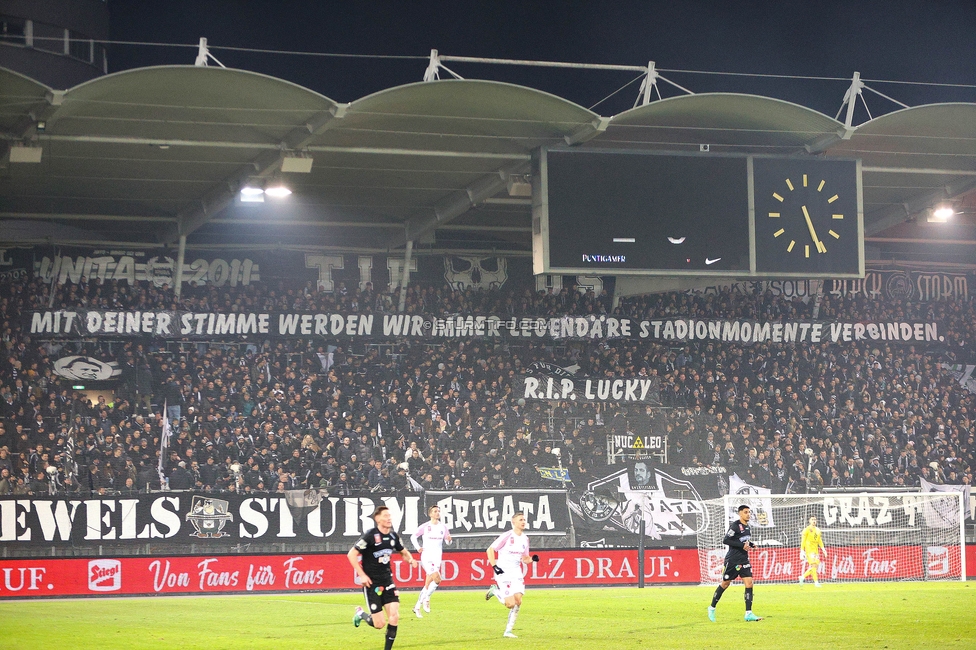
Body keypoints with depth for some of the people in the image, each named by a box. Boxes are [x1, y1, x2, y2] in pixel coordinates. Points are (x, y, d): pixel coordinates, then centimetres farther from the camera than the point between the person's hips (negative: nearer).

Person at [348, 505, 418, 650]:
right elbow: (351, 554, -13)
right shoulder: (370, 536, -15)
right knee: (379, 624, -5)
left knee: (394, 616, -9)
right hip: (372, 583, -5)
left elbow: (404, 552, 20)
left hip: (387, 581, 5)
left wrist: (410, 559, -3)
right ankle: (361, 614, 27)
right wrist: (362, 575, -17)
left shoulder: (393, 536, 4)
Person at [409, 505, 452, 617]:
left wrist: (448, 539, -10)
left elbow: (447, 540, 13)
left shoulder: (443, 526, 6)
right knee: (437, 579, -23)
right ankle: (426, 599, -6)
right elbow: (413, 536, 8)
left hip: (437, 558, 4)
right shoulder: (425, 527, -3)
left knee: (428, 583, 5)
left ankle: (417, 607, 17)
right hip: (426, 557, -4)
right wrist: (418, 547, -5)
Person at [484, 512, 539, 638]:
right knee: (511, 604, -13)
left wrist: (532, 559, -5)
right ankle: (495, 591, 16)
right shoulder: (507, 536, -12)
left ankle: (508, 631, 5)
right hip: (503, 572, -6)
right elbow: (490, 550, -8)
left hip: (516, 572, 6)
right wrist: (494, 566, -17)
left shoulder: (525, 538, 8)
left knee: (518, 601, -7)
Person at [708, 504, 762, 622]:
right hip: (732, 560, -7)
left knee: (749, 583, -6)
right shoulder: (735, 526, -12)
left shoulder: (747, 527, 12)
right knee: (725, 584, 4)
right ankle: (712, 608, 21)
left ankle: (748, 613, -8)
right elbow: (726, 540, -18)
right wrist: (742, 545, -23)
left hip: (744, 560, 7)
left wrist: (752, 545, 4)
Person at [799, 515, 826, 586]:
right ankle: (816, 582, -14)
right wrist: (802, 551, -12)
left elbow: (820, 541, 21)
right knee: (813, 565, -14)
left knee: (816, 566, 4)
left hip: (816, 550, 7)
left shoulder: (818, 530, 15)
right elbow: (803, 541, -6)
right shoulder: (807, 530, -4)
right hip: (809, 549, -7)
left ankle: (803, 577, 18)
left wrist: (823, 549, 9)